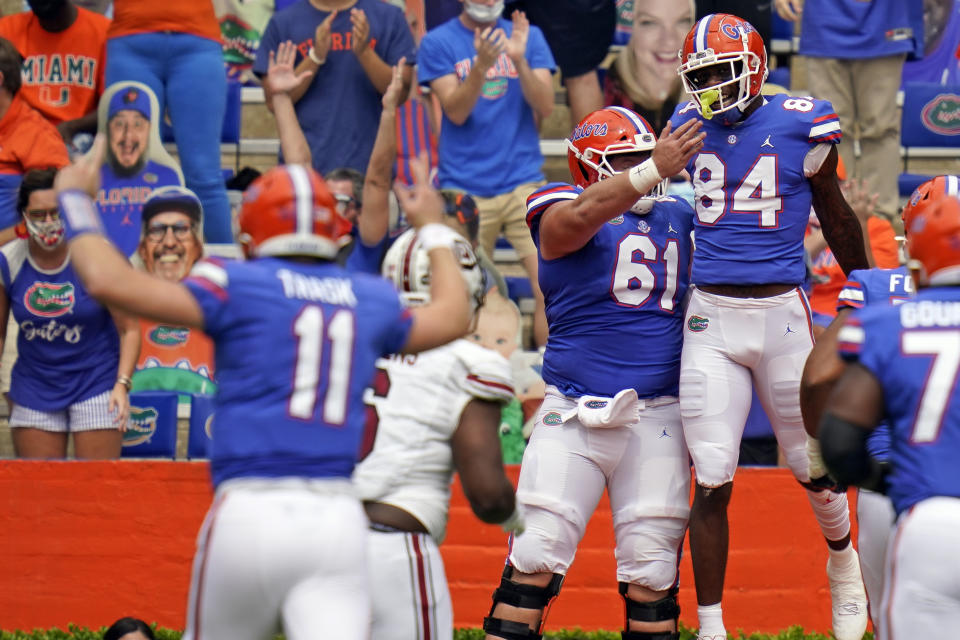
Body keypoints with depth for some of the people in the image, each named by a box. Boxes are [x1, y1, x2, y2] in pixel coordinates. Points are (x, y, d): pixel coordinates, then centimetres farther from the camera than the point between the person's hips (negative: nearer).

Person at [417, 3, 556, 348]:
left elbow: (544, 107, 1)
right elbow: (456, 111, -7)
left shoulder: (528, 37, 10)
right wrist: (481, 64, -22)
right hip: (464, 187, -1)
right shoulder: (437, 43, 3)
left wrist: (519, 60, -15)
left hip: (523, 181, 1)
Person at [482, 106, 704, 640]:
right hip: (574, 413, -4)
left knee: (652, 567, 2)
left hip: (655, 420, 4)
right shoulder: (562, 213, -2)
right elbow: (581, 216, -26)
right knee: (537, 553, -8)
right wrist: (653, 172, -38)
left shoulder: (678, 218, 14)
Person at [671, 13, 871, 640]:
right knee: (712, 482, -3)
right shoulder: (692, 125, 5)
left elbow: (836, 215, 9)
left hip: (783, 310, -2)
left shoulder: (801, 124, -4)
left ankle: (843, 562, 40)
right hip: (711, 313, 2)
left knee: (814, 465, 9)